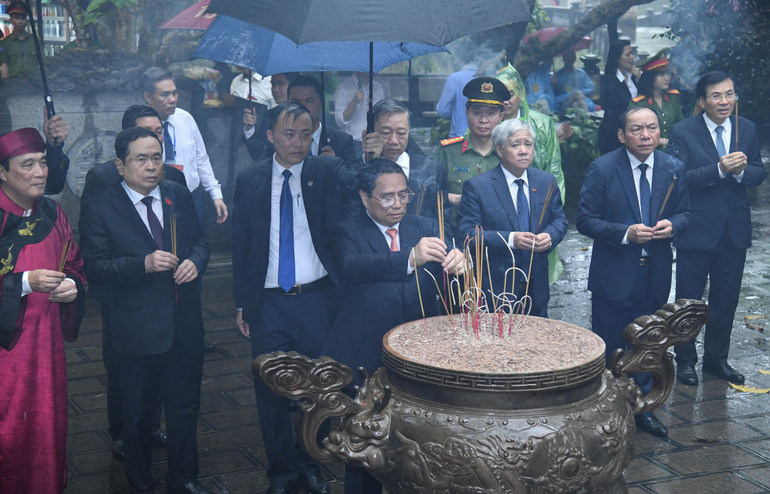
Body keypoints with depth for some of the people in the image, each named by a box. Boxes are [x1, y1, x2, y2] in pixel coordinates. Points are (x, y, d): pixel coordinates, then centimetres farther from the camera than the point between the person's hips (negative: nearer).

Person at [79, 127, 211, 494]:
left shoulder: (179, 195, 3)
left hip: (185, 325, 4)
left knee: (185, 408, 17)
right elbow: (94, 267, -14)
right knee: (139, 413, 14)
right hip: (137, 331, -3)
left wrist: (195, 261, -10)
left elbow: (199, 241, 12)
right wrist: (144, 264, -26)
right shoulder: (99, 207, -10)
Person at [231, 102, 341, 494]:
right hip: (269, 302, 1)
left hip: (317, 300, -1)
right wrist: (241, 303, 7)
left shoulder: (327, 173, -1)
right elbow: (240, 246, 8)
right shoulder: (250, 181, 4)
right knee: (271, 390, 8)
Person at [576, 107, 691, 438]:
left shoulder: (673, 169, 1)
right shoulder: (602, 169, -11)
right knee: (609, 348, 6)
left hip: (656, 273, 4)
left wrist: (672, 225, -14)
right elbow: (585, 220, -11)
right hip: (614, 274, -4)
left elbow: (684, 214, 10)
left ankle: (643, 408, 32)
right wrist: (625, 233, -23)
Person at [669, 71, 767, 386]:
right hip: (697, 228, -4)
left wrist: (741, 170, -18)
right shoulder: (683, 132, -9)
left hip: (735, 229, 4)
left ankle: (717, 358, 30)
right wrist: (719, 169, -28)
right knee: (689, 299, 8)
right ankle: (685, 360, 23)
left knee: (726, 298, 14)